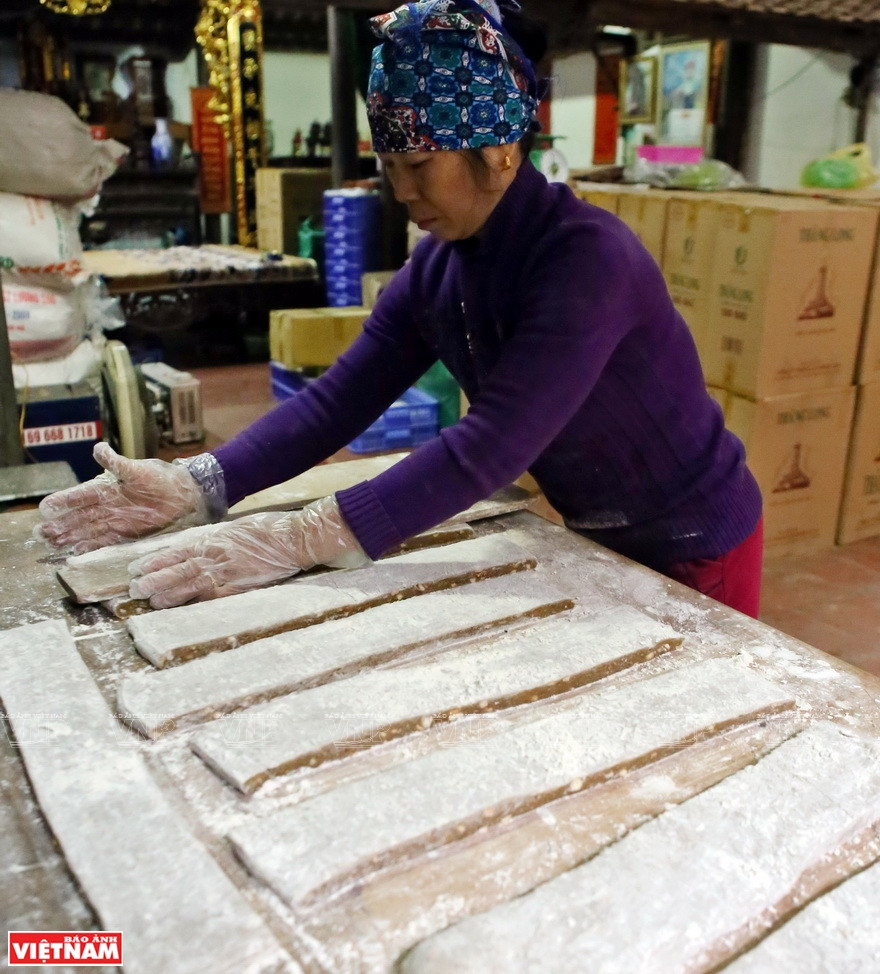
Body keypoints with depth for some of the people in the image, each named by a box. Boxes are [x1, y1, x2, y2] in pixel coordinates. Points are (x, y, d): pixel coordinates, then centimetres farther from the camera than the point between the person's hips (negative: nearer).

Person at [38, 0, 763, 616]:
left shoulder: (587, 258, -30)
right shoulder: (437, 266, -7)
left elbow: (490, 446, -38)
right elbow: (338, 398, -11)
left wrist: (303, 540, -41)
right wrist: (195, 486, -23)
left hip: (692, 549, -6)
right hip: (595, 538, 6)